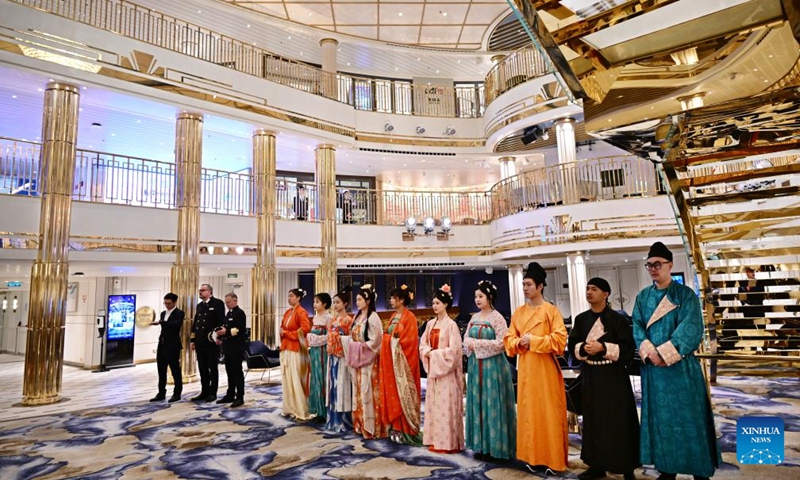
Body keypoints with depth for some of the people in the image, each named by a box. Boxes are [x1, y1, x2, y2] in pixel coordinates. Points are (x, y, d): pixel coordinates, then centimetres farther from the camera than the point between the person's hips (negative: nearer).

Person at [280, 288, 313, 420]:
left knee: (296, 380, -6)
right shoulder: (287, 312, 14)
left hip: (296, 349, -8)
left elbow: (305, 328, -21)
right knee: (287, 379, 11)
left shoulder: (301, 312, -10)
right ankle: (290, 408, 19)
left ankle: (300, 411, 0)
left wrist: (287, 333, -12)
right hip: (285, 349, 8)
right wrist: (282, 333, 0)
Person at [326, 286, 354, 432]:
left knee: (342, 386, -2)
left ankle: (343, 421, 6)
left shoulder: (348, 320, -8)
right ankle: (333, 419, 21)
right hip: (332, 355, 7)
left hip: (342, 356, -7)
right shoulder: (333, 319, 13)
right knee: (333, 385, 11)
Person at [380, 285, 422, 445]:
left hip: (402, 361, -8)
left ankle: (405, 430, 6)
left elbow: (410, 340, -17)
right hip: (390, 360, 8)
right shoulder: (393, 316, 14)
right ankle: (396, 428, 18)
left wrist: (395, 343, -13)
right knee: (392, 393, 10)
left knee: (402, 394, -2)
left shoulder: (409, 317, -11)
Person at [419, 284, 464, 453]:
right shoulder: (430, 324, 9)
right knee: (433, 405, 10)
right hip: (432, 368, 7)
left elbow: (454, 349, -16)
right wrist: (428, 352, -9)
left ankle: (449, 442, 7)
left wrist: (435, 353, -13)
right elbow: (423, 343, 11)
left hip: (446, 370, -7)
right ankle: (435, 440, 20)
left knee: (446, 405, -3)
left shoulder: (451, 324, -11)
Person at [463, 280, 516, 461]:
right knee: (477, 403, 9)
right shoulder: (474, 318, 11)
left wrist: (477, 344, -15)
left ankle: (495, 447, 8)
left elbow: (500, 343, -16)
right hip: (475, 365, 7)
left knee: (492, 404, -2)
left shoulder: (497, 318, -9)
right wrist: (470, 344, -8)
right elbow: (466, 338, 14)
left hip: (492, 365, -7)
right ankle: (481, 446, 19)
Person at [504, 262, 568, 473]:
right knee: (528, 410, 9)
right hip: (525, 368, 5)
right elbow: (509, 341, 10)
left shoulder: (551, 310, -6)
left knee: (549, 412, 1)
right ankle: (533, 456, 21)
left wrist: (533, 341, -16)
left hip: (545, 368, -5)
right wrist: (520, 342, -11)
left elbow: (560, 340, -13)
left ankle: (553, 458, 14)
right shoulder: (518, 313, 9)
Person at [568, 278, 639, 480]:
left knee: (618, 421, 1)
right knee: (593, 420, 10)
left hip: (613, 376, -4)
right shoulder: (581, 319, 6)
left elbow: (628, 348, -10)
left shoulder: (617, 318, -7)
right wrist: (583, 348, -13)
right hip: (590, 376, 5)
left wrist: (603, 348, -21)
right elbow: (572, 344, 8)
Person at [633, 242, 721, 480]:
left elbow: (691, 328, -12)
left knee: (688, 416, 2)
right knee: (661, 417, 9)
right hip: (653, 367, 3)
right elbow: (637, 328, 2)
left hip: (681, 366, -3)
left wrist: (665, 353, -19)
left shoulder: (686, 294, -1)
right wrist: (650, 352, -15)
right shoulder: (642, 297, 10)